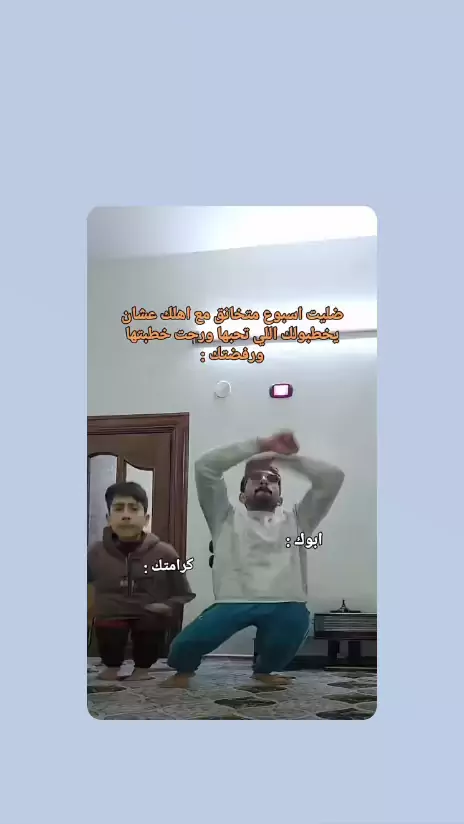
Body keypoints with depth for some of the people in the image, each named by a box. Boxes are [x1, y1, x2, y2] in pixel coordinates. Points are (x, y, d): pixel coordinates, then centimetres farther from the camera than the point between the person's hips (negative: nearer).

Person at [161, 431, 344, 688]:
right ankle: (184, 669, 21)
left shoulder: (295, 521, 27)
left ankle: (264, 669, 10)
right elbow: (204, 467, 11)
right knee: (186, 646, -23)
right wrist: (259, 446, 9)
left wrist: (287, 457, 16)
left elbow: (332, 478, 19)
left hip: (285, 606, 2)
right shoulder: (227, 518, 23)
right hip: (234, 603, -2)